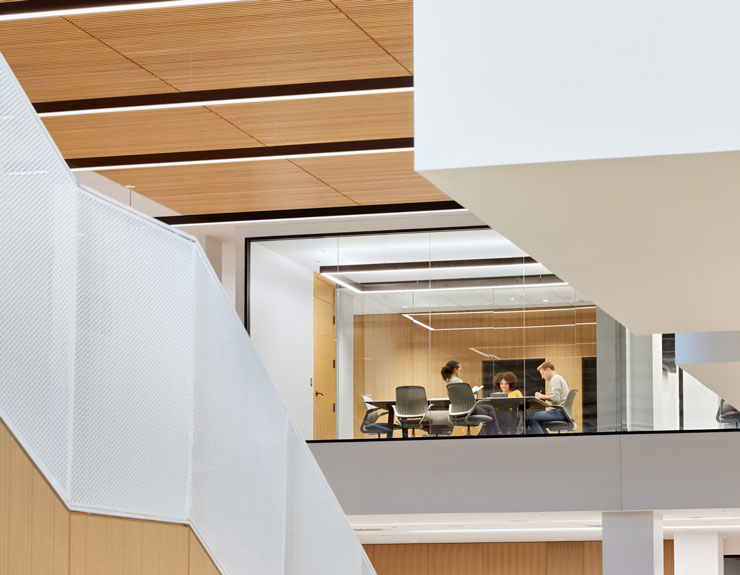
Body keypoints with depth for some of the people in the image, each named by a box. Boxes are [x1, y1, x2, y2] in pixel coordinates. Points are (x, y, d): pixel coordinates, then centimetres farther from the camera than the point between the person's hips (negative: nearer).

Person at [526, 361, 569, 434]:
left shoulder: (555, 379, -9)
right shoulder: (559, 378, 24)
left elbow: (555, 398, -22)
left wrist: (542, 396, -10)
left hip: (559, 412, -11)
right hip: (562, 412, 11)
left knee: (530, 418, -19)